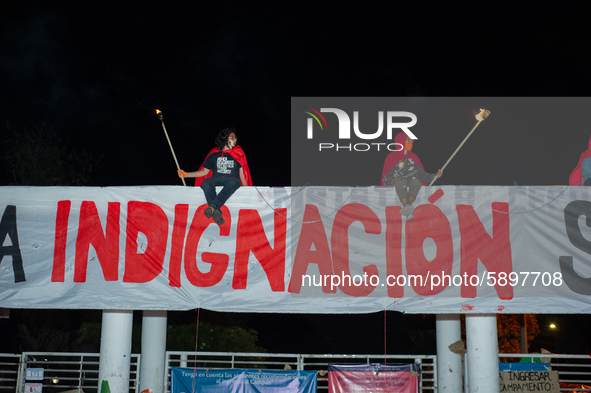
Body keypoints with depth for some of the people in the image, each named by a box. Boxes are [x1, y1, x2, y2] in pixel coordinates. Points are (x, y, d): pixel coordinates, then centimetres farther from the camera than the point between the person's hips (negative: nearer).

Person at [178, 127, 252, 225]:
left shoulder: (238, 154, 20)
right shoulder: (214, 155, 20)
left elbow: (242, 174, 14)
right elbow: (204, 171, 22)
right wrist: (186, 174, 13)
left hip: (232, 179, -1)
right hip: (216, 179, 1)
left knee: (234, 182, -39)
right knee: (206, 182, -35)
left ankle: (213, 206, -54)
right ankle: (217, 213, -50)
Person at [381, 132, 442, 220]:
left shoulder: (413, 157, 24)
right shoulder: (392, 157, 12)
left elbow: (422, 174, 20)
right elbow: (386, 177, 5)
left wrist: (435, 176, 5)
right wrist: (391, 179, -18)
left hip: (411, 181, 3)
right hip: (397, 181, -3)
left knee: (417, 182, -33)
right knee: (400, 182, -39)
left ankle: (408, 204, -53)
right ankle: (407, 209, -57)